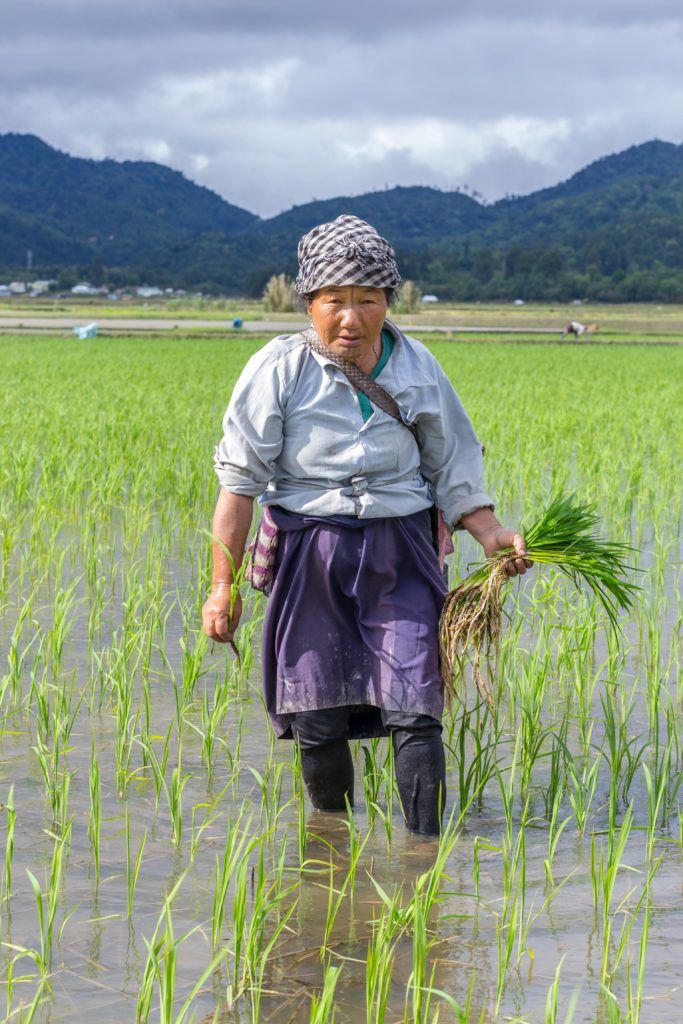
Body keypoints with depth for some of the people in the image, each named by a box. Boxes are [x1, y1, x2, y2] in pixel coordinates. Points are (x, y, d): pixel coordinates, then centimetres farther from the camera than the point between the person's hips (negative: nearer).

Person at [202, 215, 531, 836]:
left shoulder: (418, 369, 4)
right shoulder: (279, 371, -5)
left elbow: (453, 470, 13)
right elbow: (240, 482, -2)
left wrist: (492, 535, -3)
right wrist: (223, 587, -4)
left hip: (399, 555, 1)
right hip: (311, 553, -1)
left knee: (414, 709, -9)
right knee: (319, 718, 4)